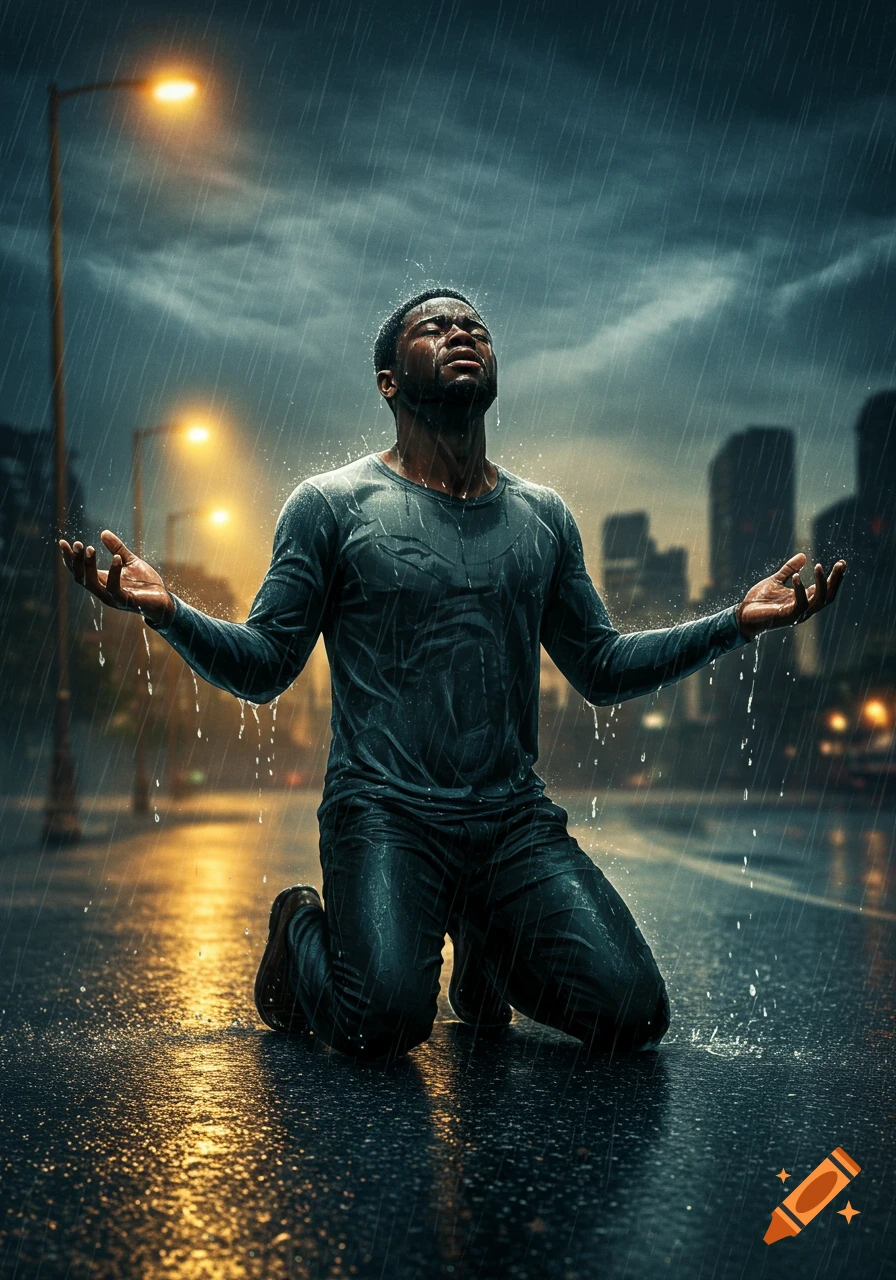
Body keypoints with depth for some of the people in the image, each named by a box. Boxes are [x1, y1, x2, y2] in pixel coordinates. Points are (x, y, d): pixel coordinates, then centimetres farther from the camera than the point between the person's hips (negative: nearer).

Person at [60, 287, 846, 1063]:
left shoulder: (543, 517, 14)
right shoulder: (333, 504, 2)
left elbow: (602, 667, 19)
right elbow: (262, 667, 0)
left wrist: (738, 621, 11)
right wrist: (166, 610, -19)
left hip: (516, 818, 4)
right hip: (383, 811, -3)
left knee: (634, 1014, -14)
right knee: (387, 1019, -27)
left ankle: (484, 942, 17)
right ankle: (304, 932, 9)